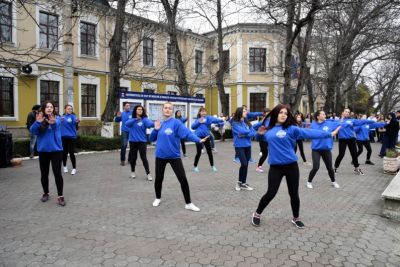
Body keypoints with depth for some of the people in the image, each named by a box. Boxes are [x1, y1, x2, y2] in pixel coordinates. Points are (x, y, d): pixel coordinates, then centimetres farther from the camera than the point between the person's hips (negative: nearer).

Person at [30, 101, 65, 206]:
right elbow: (32, 131, -13)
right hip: (43, 151, 3)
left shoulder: (57, 119, -8)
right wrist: (37, 122, -32)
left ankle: (60, 196, 6)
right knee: (44, 174, 14)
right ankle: (45, 193, 33)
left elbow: (57, 125, -31)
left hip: (56, 150, -3)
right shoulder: (39, 120, 1)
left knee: (57, 173, -4)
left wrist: (53, 123, -55)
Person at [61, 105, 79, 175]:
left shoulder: (72, 116, -5)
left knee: (71, 153, -3)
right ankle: (65, 166, 32)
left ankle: (74, 168, 9)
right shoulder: (62, 117, 7)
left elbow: (75, 121, -27)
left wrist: (77, 121, -50)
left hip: (71, 137, -3)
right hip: (63, 137, 3)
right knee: (64, 153, 11)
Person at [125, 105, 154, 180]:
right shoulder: (132, 119, 5)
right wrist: (135, 119, -27)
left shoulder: (144, 119, -4)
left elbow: (149, 124, -25)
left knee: (143, 157, -5)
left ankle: (148, 174, 2)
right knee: (133, 157, 12)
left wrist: (154, 124, -48)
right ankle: (132, 172, 32)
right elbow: (127, 123, -15)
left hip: (142, 141, -2)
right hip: (133, 141, 2)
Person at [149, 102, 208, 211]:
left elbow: (187, 132, -25)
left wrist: (198, 140, -41)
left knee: (183, 179, -4)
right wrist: (156, 129, -6)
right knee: (158, 179, 14)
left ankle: (188, 203, 10)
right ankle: (158, 198, 40)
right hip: (160, 156, 4)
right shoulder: (160, 124, 7)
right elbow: (152, 139, 11)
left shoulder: (176, 122, -10)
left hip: (174, 156, -4)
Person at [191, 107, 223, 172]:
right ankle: (195, 166, 15)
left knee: (209, 152, 8)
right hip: (198, 137, -1)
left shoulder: (208, 118, 2)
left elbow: (214, 119, -13)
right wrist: (199, 122, -14)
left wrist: (221, 120, -29)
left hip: (206, 136, 1)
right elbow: (192, 127, -2)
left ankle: (212, 166, 26)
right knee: (199, 152, -4)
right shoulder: (197, 119, 7)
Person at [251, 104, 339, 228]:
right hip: (275, 167, 0)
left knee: (294, 193, 10)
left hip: (291, 166, 0)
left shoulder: (291, 129, -4)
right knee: (271, 193, 0)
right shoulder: (268, 129, 5)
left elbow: (309, 133, -11)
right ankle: (257, 214, 22)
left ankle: (296, 218, 33)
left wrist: (329, 134, -16)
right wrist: (260, 133, 8)